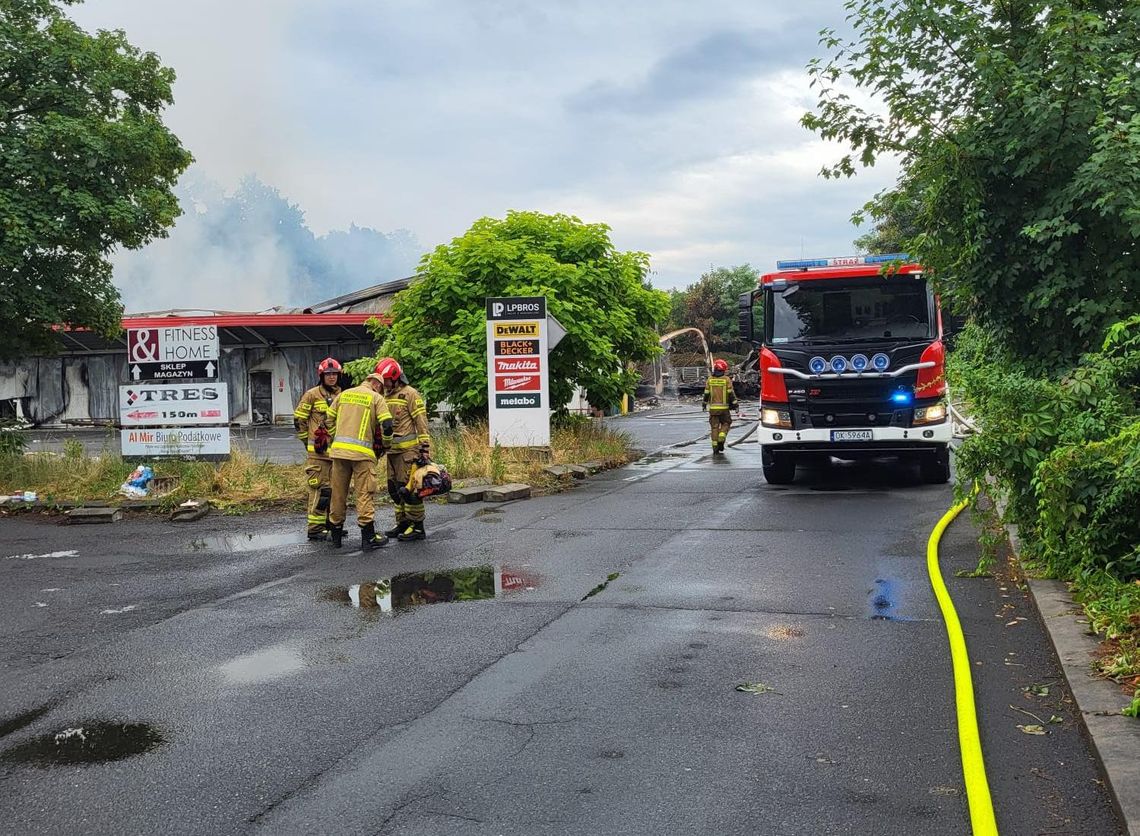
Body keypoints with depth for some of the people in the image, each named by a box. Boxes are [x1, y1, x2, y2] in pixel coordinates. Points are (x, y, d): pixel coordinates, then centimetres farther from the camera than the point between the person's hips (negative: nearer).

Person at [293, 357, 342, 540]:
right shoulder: (312, 395, -3)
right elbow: (299, 420, 0)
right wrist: (308, 441, 2)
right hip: (318, 451, -6)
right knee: (320, 489, -8)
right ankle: (315, 528, -4)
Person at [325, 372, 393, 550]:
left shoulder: (343, 394, 16)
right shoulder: (376, 398, 2)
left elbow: (329, 420, 17)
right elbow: (387, 425, -7)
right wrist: (386, 445, 10)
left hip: (338, 449, 5)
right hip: (362, 452, -4)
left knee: (338, 492, 12)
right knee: (364, 493, 0)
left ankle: (336, 533, 22)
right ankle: (368, 537, 1)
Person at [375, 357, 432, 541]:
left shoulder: (409, 394, -7)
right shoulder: (385, 395, 16)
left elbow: (421, 422, -10)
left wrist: (425, 447, -14)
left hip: (408, 449, -8)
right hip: (392, 450, 8)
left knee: (409, 488, -7)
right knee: (394, 488, 11)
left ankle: (417, 527, -1)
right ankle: (402, 523, 22)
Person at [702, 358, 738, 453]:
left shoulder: (709, 380, 1)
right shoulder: (726, 380, -6)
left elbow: (706, 394, 5)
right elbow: (731, 394, -5)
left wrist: (704, 404, 18)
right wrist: (735, 405, 2)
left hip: (713, 408, 2)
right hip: (724, 408, -2)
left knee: (714, 427, 6)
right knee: (725, 424, 15)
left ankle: (715, 446, 4)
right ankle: (721, 440, -5)